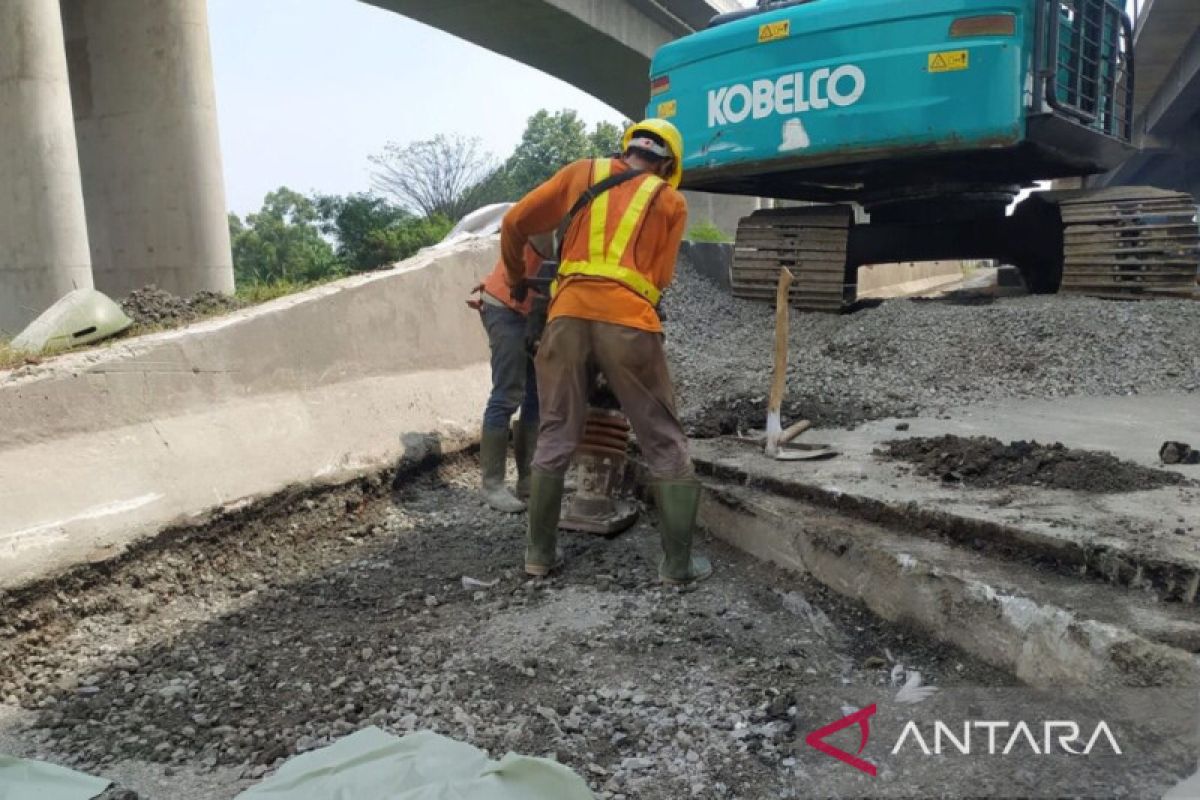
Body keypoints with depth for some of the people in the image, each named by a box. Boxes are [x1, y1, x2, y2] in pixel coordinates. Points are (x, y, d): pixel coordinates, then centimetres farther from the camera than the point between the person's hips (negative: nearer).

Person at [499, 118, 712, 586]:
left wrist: (515, 278, 30)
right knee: (665, 445, 8)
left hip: (568, 315, 2)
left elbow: (514, 224, 15)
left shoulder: (583, 172, 18)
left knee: (555, 438, 13)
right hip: (629, 323, -2)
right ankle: (677, 563, 11)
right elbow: (660, 277, 13)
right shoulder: (670, 201, 15)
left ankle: (540, 552, 20)